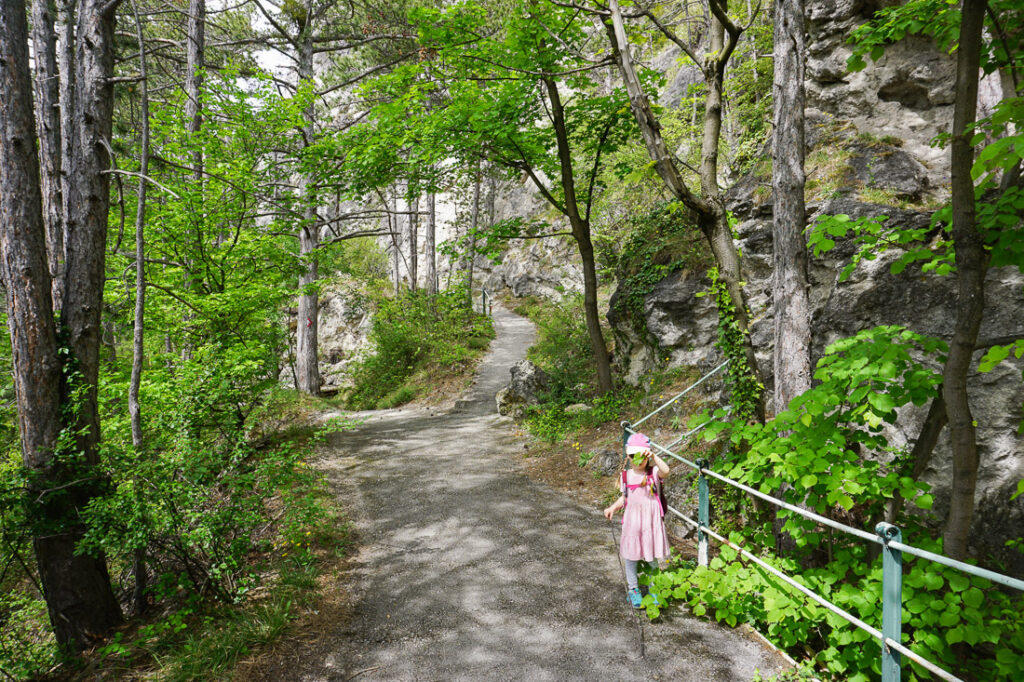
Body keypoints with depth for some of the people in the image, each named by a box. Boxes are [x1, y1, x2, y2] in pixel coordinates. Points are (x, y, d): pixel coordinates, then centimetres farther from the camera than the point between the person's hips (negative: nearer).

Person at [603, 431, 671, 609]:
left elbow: (666, 471, -31)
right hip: (631, 519, 2)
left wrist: (653, 456, -35)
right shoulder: (625, 476, 2)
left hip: (651, 520, -2)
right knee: (631, 555, 9)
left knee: (652, 555, 7)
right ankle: (633, 589, 26)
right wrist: (613, 508, -1)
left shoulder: (653, 473, -7)